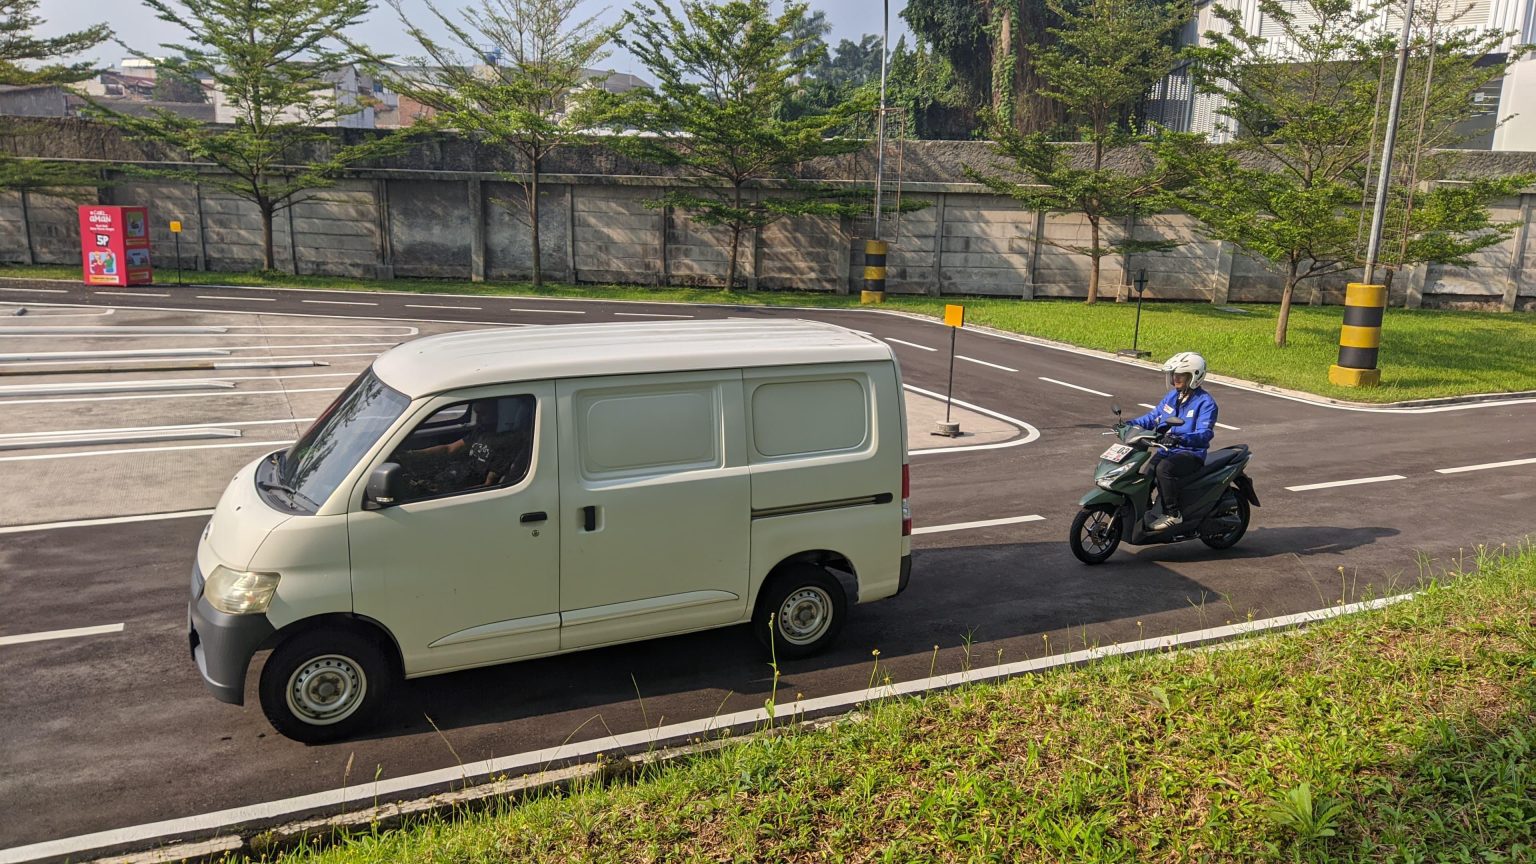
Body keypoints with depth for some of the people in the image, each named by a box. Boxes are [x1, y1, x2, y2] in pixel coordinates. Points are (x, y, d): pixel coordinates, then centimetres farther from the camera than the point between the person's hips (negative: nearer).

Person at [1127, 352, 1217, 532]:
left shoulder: (1205, 402, -10)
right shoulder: (1172, 396, 13)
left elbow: (1205, 433, -24)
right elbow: (1153, 416, 19)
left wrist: (1181, 439, -42)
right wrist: (1130, 425, 3)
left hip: (1192, 453, -7)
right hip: (1168, 450, 7)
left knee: (1164, 468, -35)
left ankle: (1172, 514, -25)